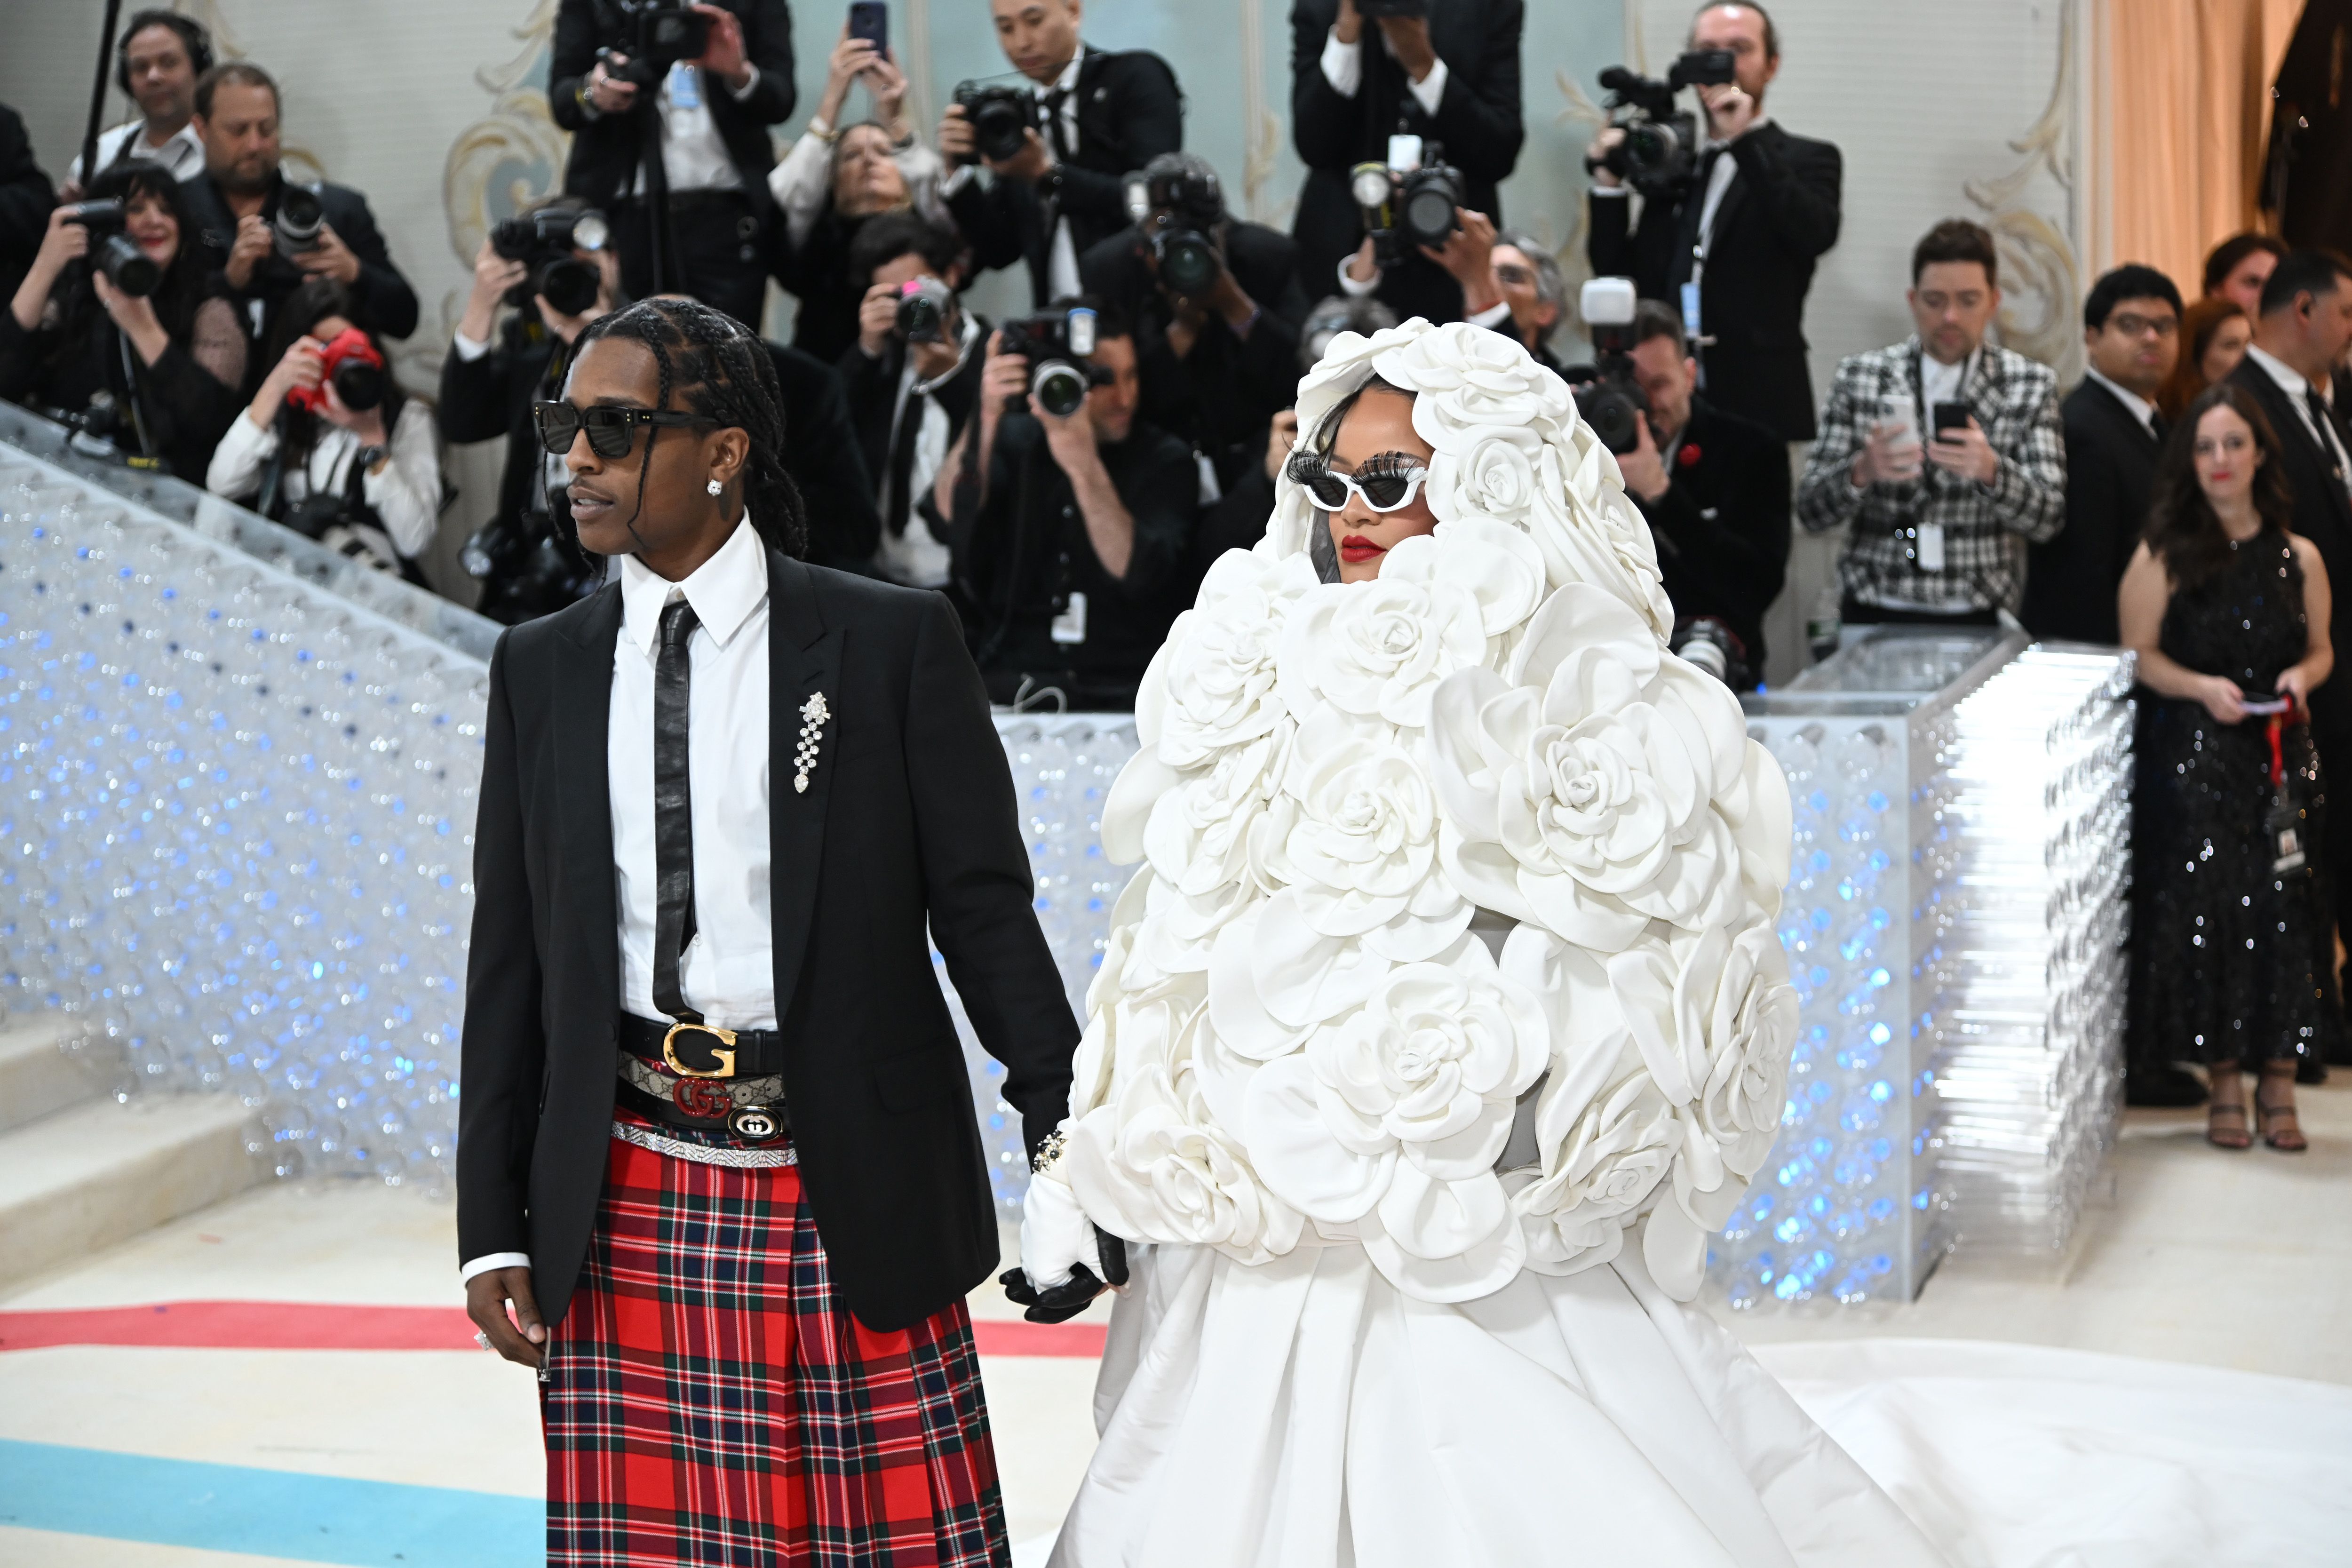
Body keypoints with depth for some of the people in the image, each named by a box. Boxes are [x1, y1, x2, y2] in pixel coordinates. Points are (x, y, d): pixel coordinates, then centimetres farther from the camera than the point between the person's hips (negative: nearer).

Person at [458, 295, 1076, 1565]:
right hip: (624, 1203, 3)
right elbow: (510, 959, 10)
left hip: (849, 1192, -3)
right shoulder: (539, 668, 8)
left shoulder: (893, 643, -2)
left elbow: (984, 910, -1)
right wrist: (492, 1226, 7)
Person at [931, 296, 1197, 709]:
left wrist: (1084, 466, -26)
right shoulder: (1013, 441, 7)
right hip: (1012, 681, 1)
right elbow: (950, 516, -10)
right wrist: (987, 418, -23)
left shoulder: (1165, 460, 0)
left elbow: (1140, 576, -16)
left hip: (1124, 691, -1)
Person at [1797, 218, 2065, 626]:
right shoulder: (1859, 376, 7)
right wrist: (1861, 473, -16)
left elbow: (2048, 519, 0)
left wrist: (1992, 470, -20)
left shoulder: (2031, 386, 8)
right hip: (1873, 618, 0)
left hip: (1978, 623, 0)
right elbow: (1811, 512, 5)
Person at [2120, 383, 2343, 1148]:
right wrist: (2202, 687, -15)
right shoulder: (2164, 554, 0)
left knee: (2282, 904, -7)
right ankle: (2225, 1084, 4)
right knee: (2204, 904, -8)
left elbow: (2321, 649, 16)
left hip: (2281, 755, 2)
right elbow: (2140, 654, 0)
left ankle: (2279, 1084, 3)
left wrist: (2301, 676, -6)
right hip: (2192, 759, -2)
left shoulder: (2299, 556, 6)